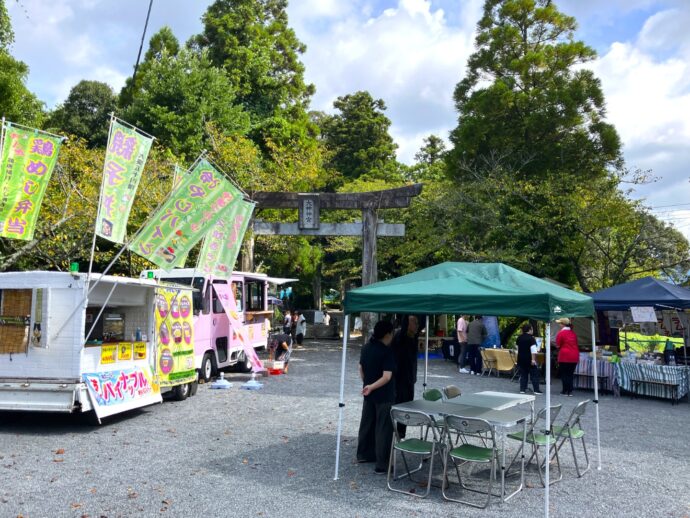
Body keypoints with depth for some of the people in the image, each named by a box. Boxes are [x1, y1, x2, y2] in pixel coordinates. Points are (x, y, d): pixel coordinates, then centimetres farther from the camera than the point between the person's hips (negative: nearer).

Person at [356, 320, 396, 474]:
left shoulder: (366, 348, 3)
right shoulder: (387, 352, -19)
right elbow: (387, 377, -26)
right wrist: (372, 386, -22)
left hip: (369, 394, 7)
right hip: (384, 396, -7)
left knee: (367, 424, 19)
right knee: (383, 428, -1)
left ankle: (363, 454, 32)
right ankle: (382, 464, 3)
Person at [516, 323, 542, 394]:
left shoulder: (519, 338, 9)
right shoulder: (531, 338, -13)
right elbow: (533, 350, -18)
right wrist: (533, 359, -19)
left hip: (521, 359, 6)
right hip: (529, 359, -6)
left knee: (523, 375, 11)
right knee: (534, 375, 2)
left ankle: (522, 389, 8)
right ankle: (536, 390, 0)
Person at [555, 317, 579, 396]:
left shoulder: (561, 333, -11)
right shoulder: (573, 333, 8)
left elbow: (558, 345, -7)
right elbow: (576, 344, 13)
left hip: (565, 356, -6)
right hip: (574, 356, 6)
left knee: (564, 374, 6)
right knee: (570, 374, 13)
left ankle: (565, 391, 7)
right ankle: (570, 391, 12)